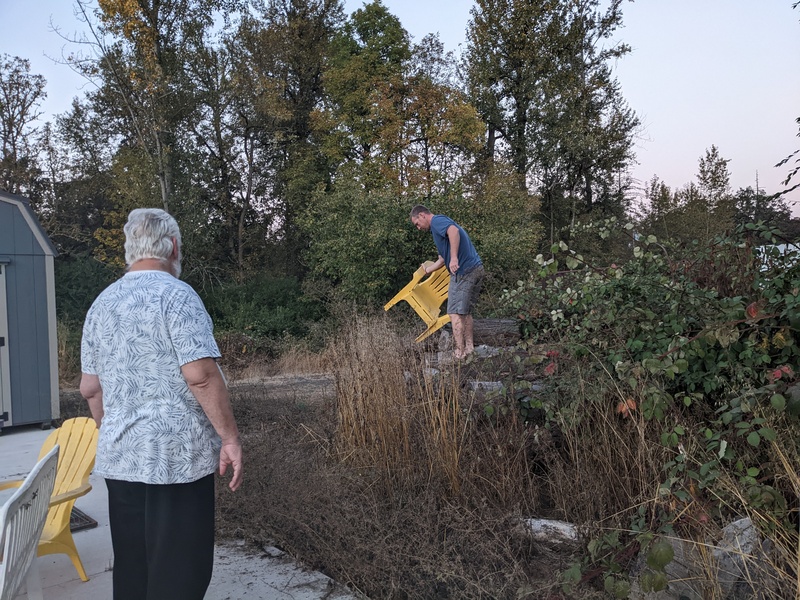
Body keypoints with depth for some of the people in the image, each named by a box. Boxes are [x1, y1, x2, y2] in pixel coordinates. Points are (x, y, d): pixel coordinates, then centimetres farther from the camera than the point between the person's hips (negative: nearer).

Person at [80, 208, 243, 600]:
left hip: (118, 459, 7)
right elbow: (200, 375, -19)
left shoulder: (101, 303, 11)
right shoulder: (175, 295, -11)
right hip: (176, 457, -7)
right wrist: (230, 438, -13)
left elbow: (90, 388, 15)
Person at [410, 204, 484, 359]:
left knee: (455, 313, -5)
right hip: (476, 269, 10)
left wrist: (454, 258, -33)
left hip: (463, 271, -10)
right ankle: (469, 347, 21)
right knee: (466, 312, 18)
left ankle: (460, 352, -4)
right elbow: (442, 259, 34)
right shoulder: (440, 225, 26)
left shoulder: (437, 221, -4)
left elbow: (454, 231, -28)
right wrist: (427, 270, 48)